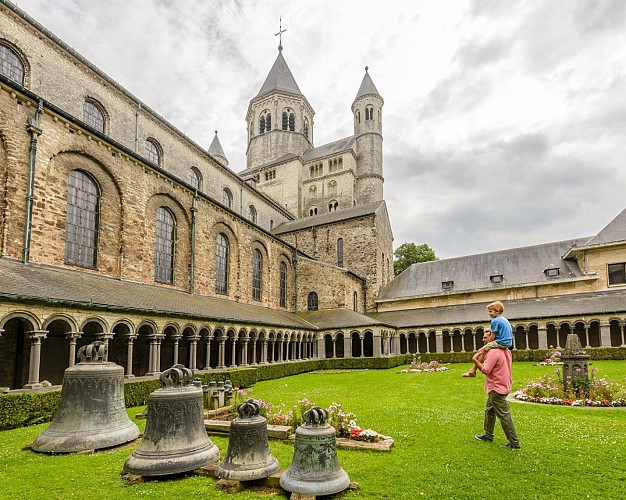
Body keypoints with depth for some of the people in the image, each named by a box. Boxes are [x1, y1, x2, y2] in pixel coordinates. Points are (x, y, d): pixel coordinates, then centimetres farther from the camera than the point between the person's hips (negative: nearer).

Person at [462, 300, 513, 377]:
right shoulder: (504, 319, 17)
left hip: (501, 343, -10)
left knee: (481, 351, -8)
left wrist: (487, 344, 2)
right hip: (508, 343, 10)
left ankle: (473, 371, -7)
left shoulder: (495, 321, -11)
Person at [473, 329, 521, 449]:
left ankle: (514, 443, 2)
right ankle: (488, 435, 32)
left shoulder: (493, 352, -23)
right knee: (489, 410, 21)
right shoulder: (505, 351, 8)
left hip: (496, 388, -11)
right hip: (503, 385, 11)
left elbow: (486, 370, -24)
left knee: (504, 416, -4)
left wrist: (475, 360, -12)